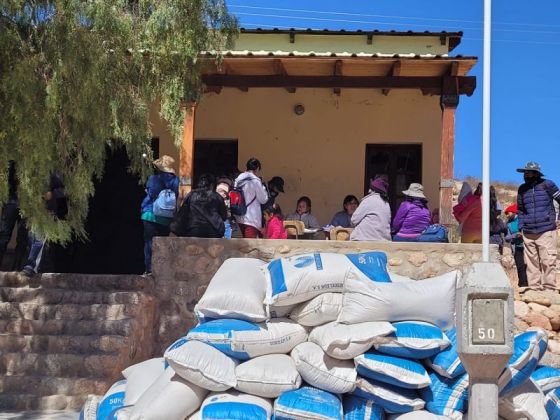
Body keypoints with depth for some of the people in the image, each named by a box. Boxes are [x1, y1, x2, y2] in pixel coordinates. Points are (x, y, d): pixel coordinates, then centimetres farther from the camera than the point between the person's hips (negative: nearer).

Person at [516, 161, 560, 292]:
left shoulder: (547, 185, -1)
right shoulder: (522, 189, 11)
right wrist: (521, 227, 12)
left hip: (546, 231, -4)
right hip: (528, 233, 4)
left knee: (548, 261, -6)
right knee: (531, 262, 5)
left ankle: (550, 289, -1)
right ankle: (534, 288, 10)